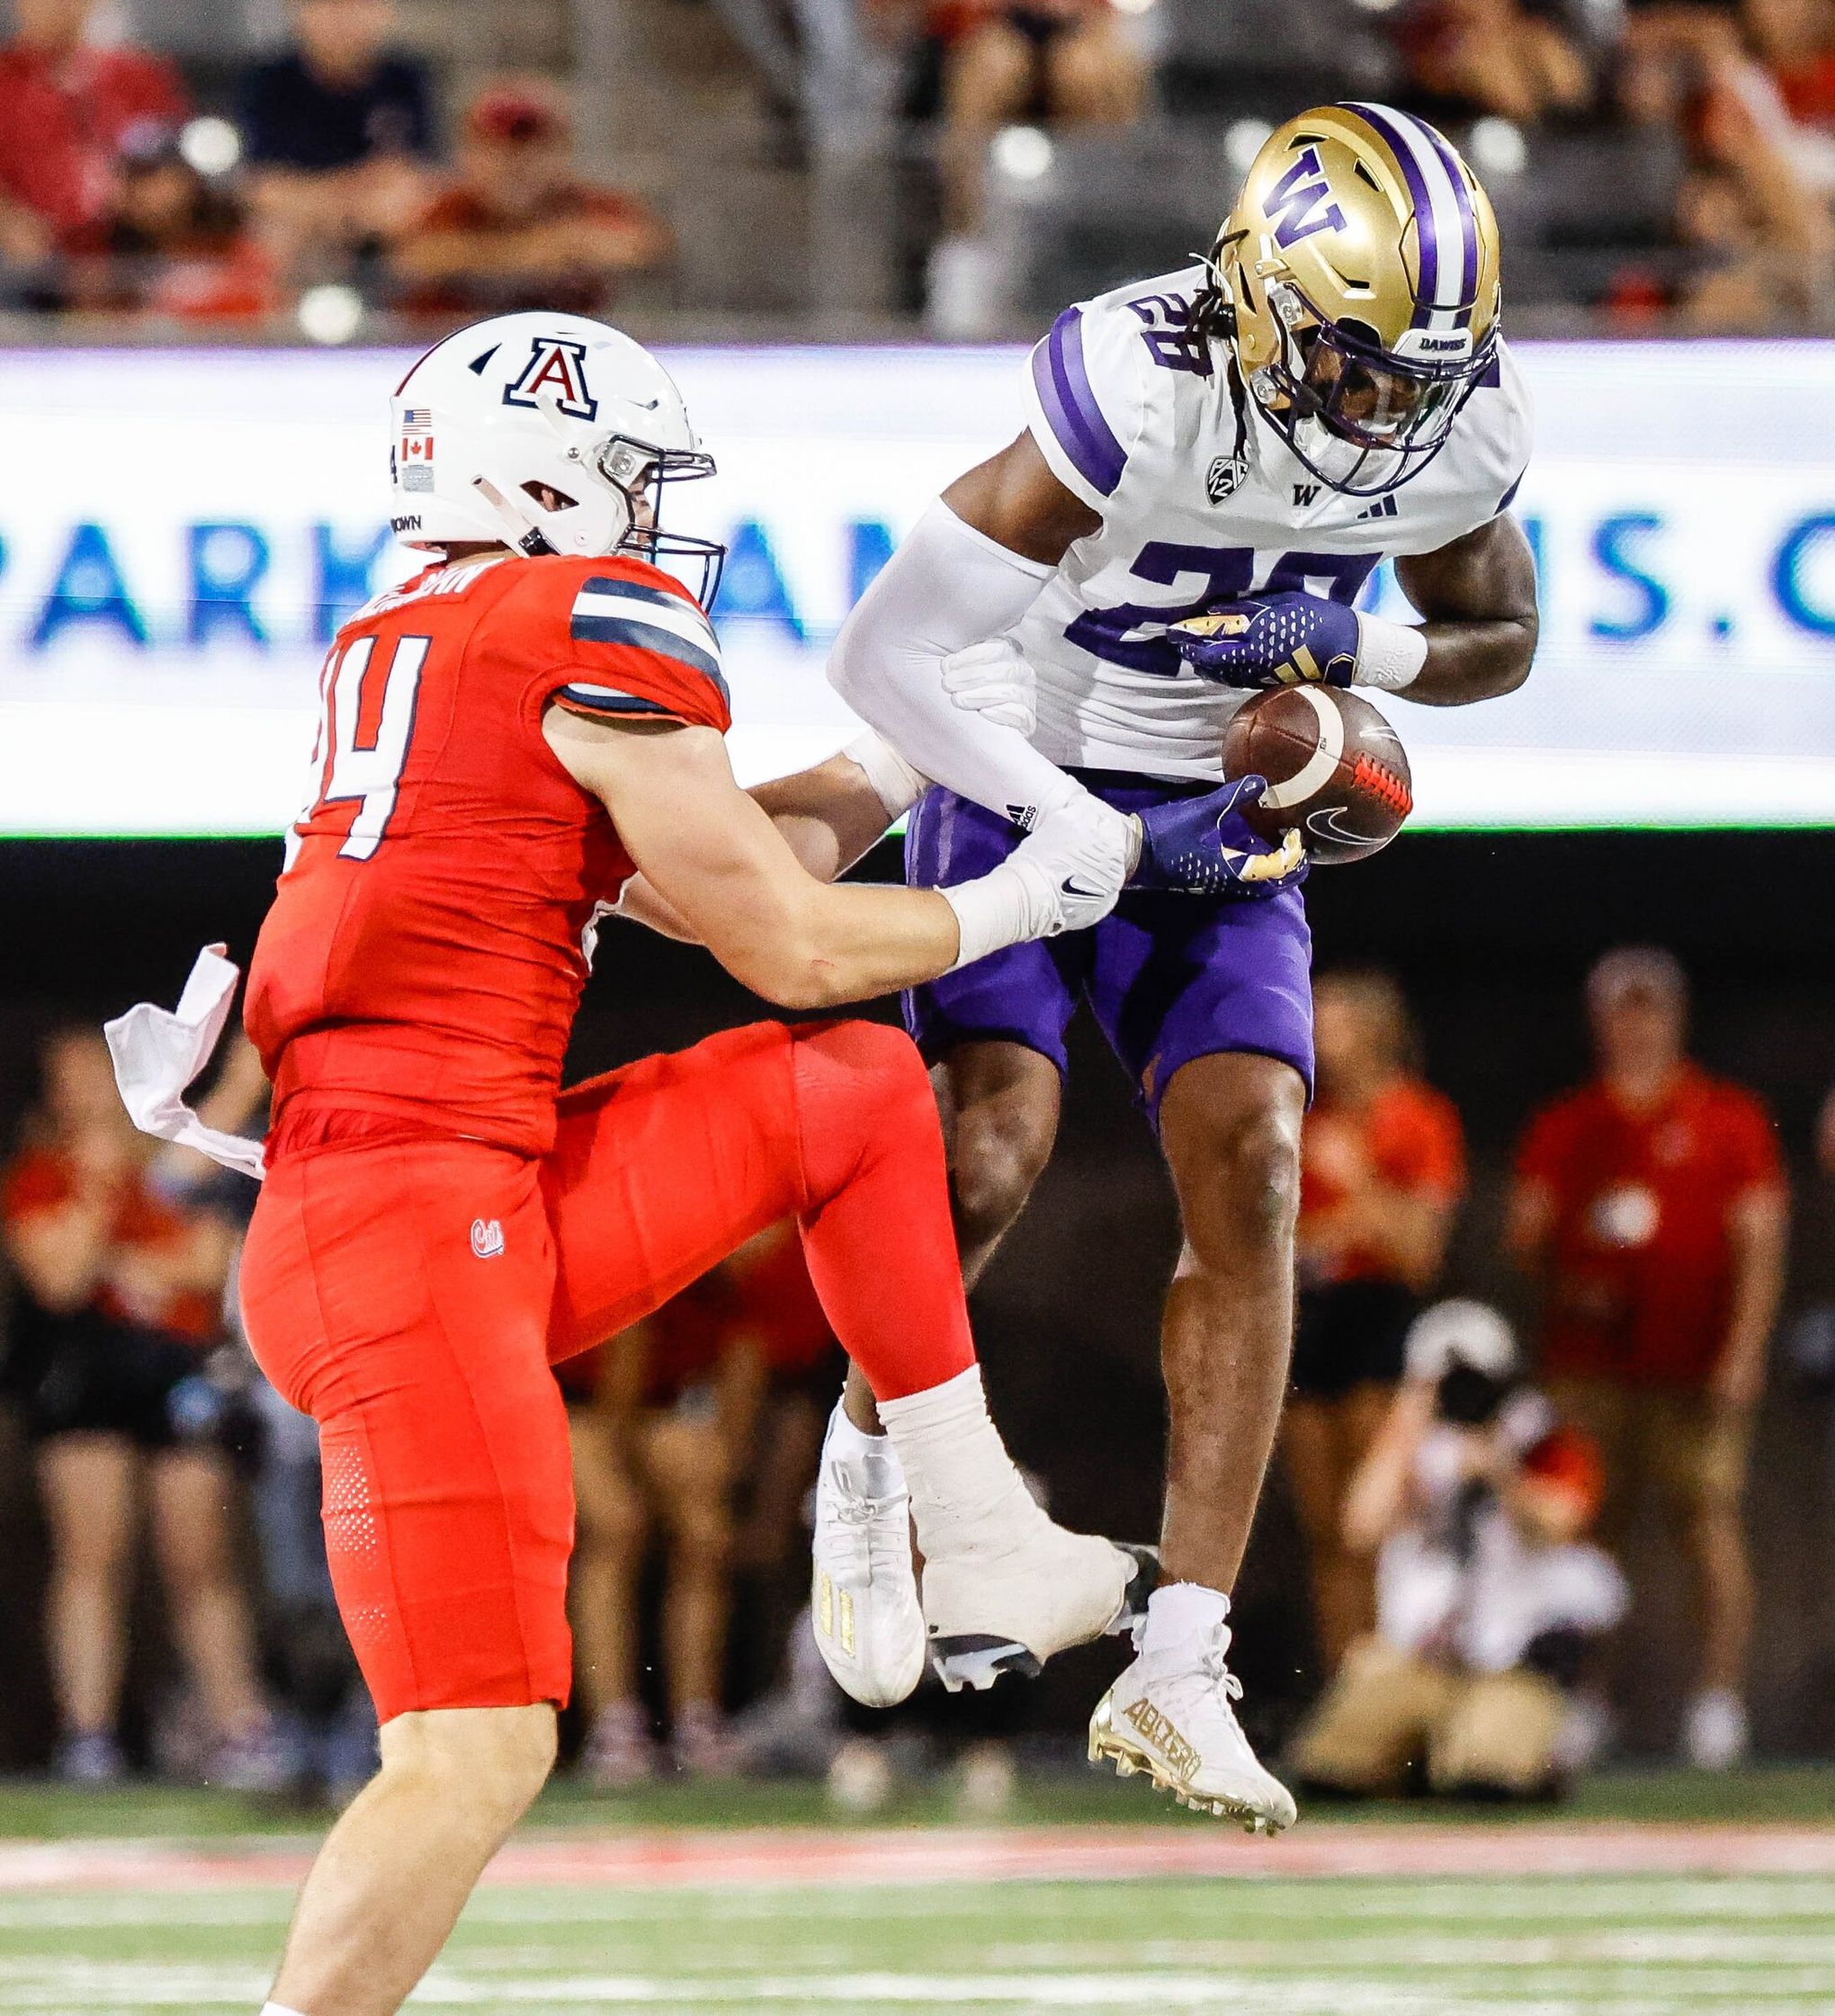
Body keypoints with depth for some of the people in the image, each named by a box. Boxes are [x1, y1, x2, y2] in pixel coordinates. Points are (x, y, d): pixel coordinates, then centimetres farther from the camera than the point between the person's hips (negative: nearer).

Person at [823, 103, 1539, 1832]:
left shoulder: (1460, 432, -13)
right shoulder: (1138, 397, -30)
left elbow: (1499, 640, 7)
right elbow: (884, 654, -27)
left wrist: (1347, 644, -16)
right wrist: (1086, 830, -31)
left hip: (1224, 817, 4)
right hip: (1023, 783, -4)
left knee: (1251, 1183, -11)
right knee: (988, 1161, -21)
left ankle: (1176, 1674, -9)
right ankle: (869, 1438, 13)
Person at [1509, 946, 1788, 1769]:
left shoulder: (1728, 1119, 7)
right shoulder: (1563, 1128, 15)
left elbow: (1759, 1239, 2)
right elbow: (1528, 1228, 15)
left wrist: (1744, 1347, -8)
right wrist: (1564, 1283, -6)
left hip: (1693, 1359, -3)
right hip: (1585, 1359, 3)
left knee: (1708, 1522, -9)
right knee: (1589, 1524, 0)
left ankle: (1721, 1696, -9)